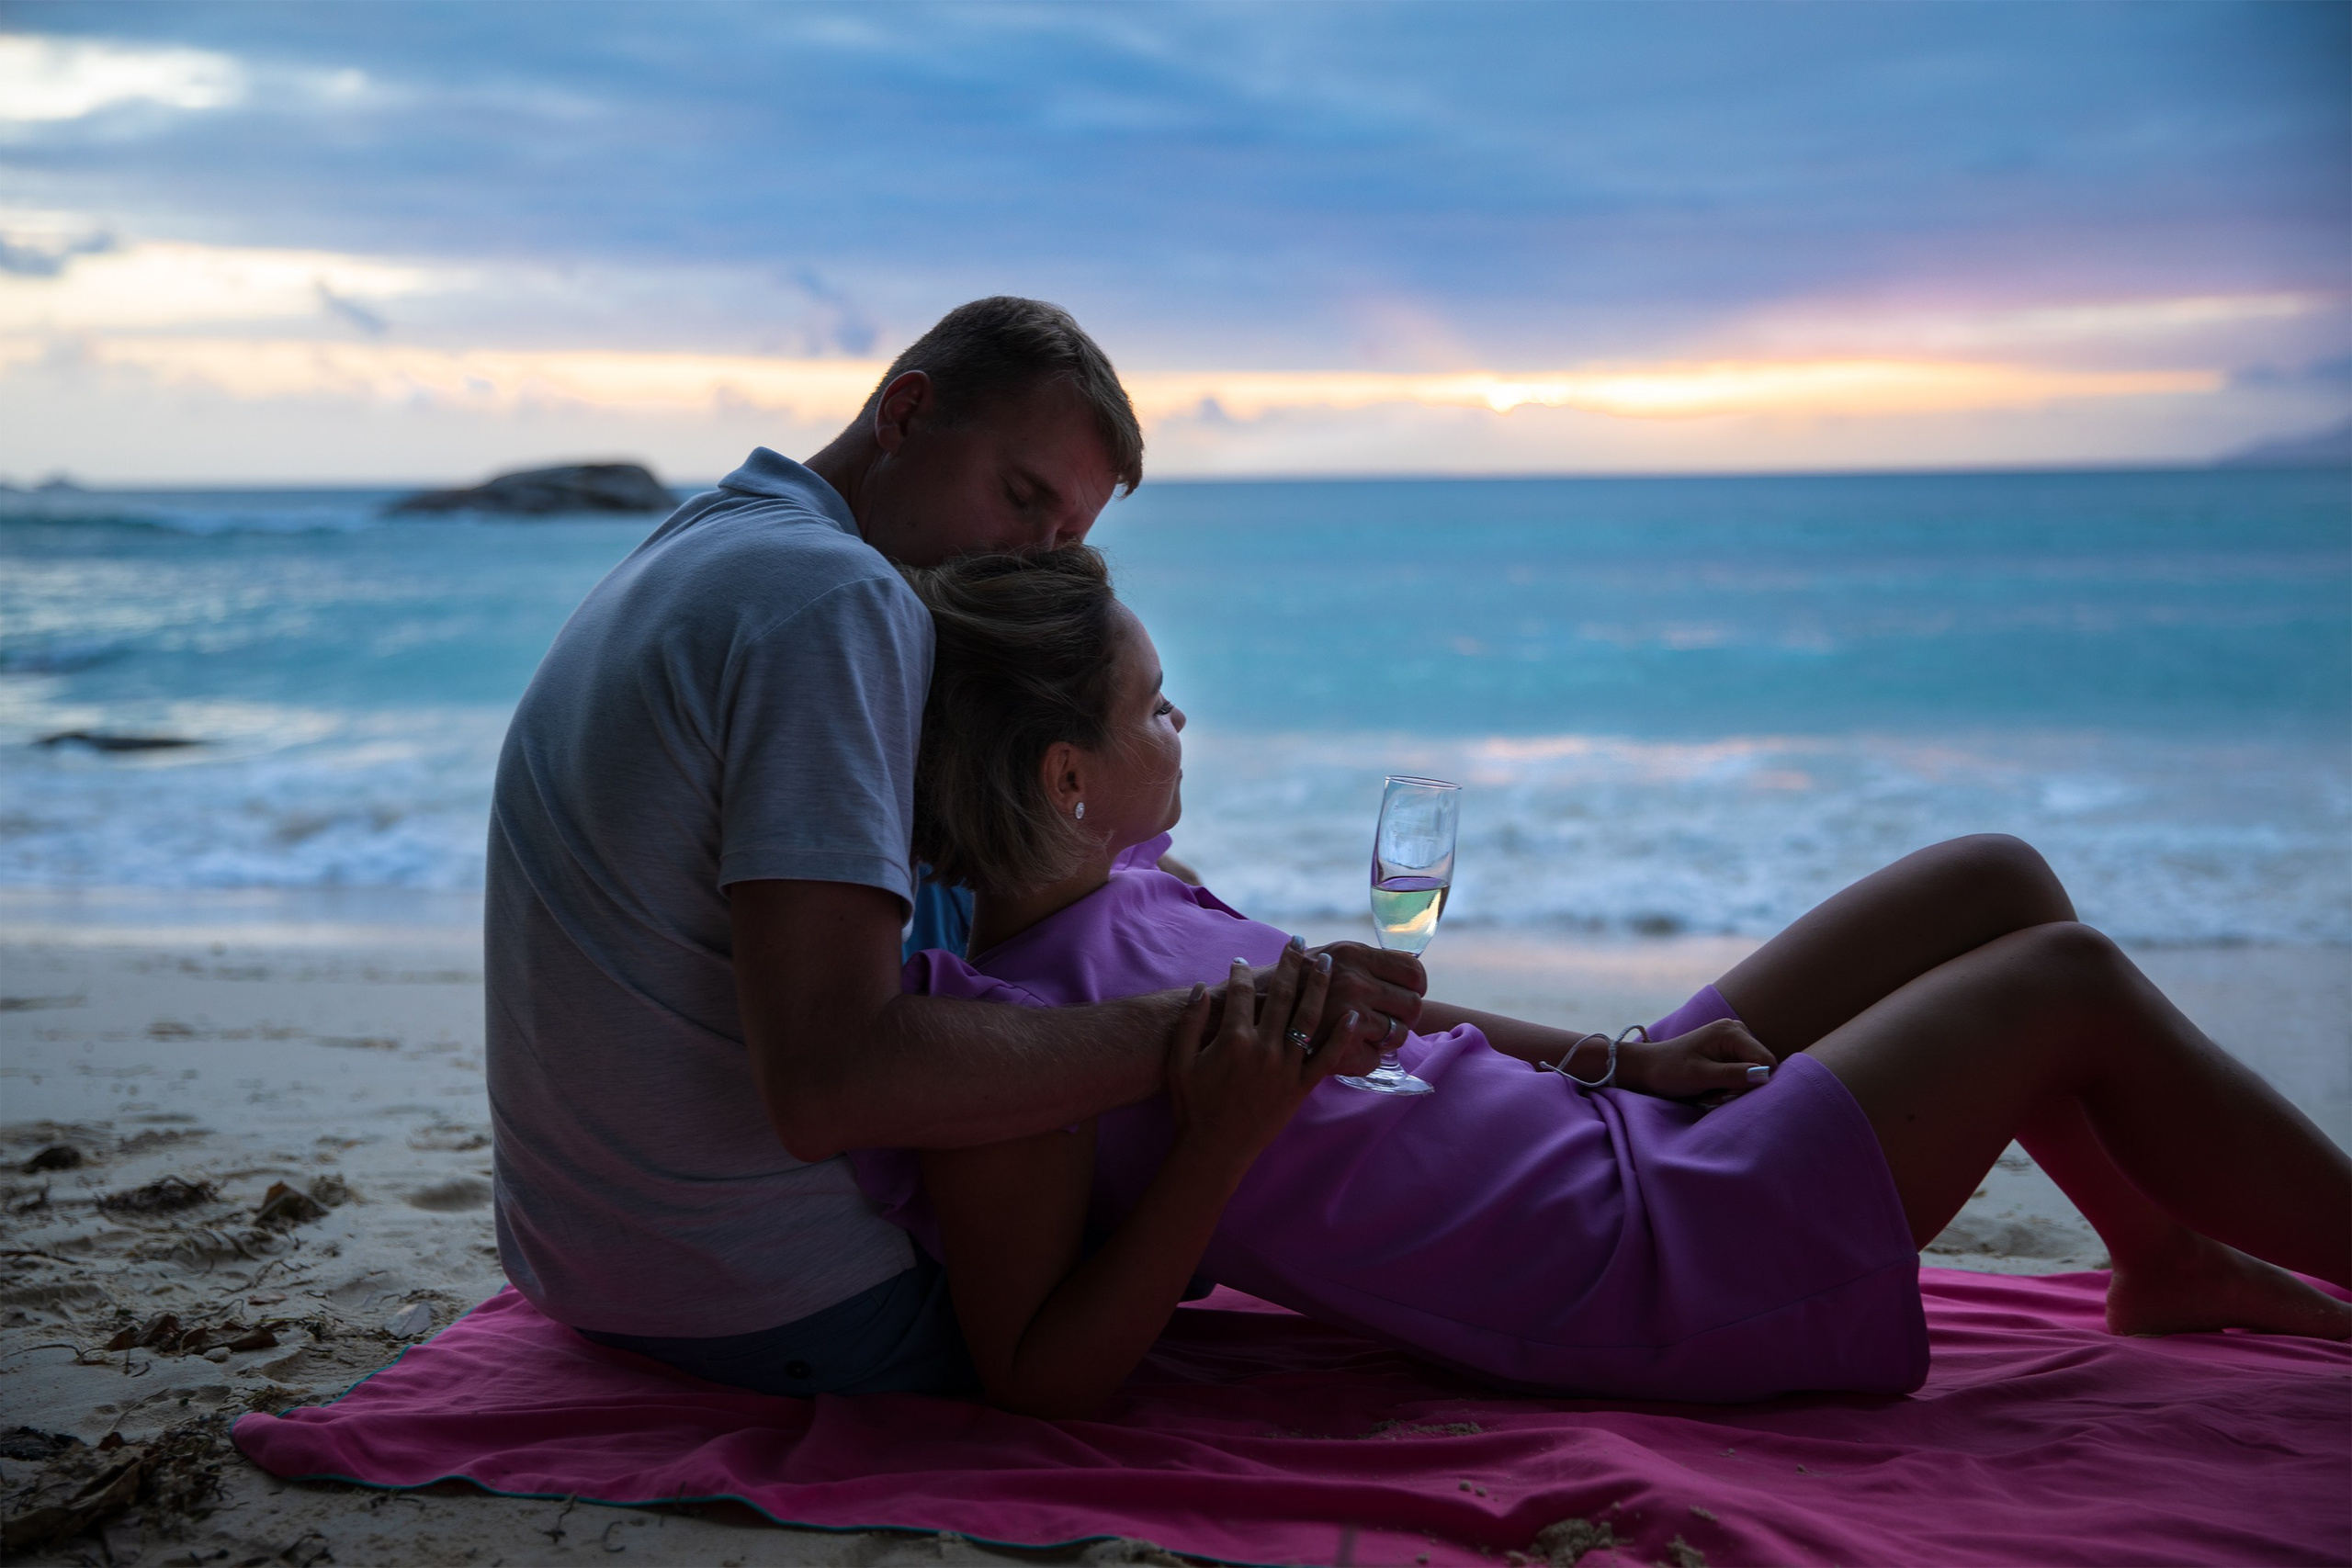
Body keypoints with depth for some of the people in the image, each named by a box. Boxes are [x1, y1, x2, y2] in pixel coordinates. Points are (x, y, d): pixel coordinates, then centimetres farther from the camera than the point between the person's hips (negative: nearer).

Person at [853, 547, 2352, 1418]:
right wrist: (1220, 1137, -33)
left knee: (1995, 879, 14)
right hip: (1638, 1275, -9)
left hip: (1605, 1143, 10)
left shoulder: (1126, 891, 3)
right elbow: (1042, 1376, -23)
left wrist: (1618, 1058, 8)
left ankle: (2166, 1256, 33)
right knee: (2074, 984, -2)